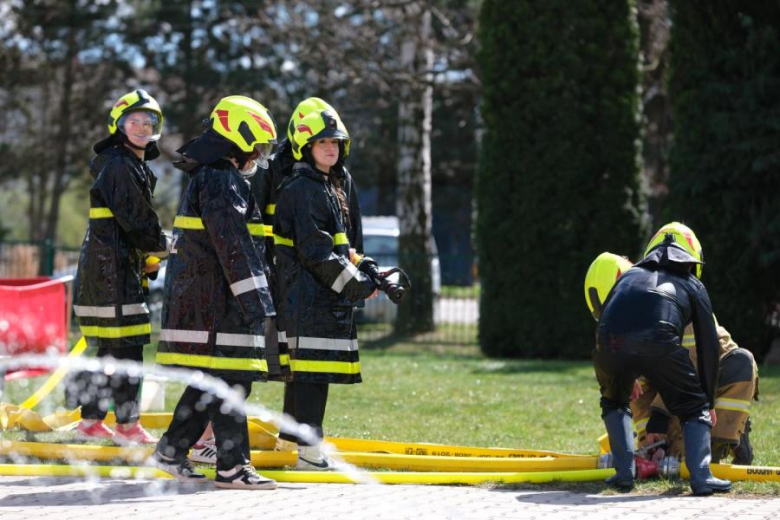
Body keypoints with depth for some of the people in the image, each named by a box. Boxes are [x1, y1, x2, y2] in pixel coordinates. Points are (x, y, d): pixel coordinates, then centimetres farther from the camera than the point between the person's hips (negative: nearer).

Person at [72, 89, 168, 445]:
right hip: (111, 266, -10)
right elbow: (135, 219, -15)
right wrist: (160, 249, -1)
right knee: (126, 347, -9)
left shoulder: (135, 166, 20)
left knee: (109, 348, 13)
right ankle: (128, 426, -6)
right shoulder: (119, 166, -12)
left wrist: (146, 257, 13)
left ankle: (90, 421, 19)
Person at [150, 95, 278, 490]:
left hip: (194, 294, 10)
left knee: (210, 379, 15)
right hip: (218, 298, -10)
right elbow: (233, 248, -20)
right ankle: (233, 466, -7)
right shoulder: (223, 181, -14)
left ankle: (171, 450, 19)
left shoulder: (204, 177, 20)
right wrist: (255, 301, -20)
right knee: (230, 381, -8)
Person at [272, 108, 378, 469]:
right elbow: (315, 251, -18)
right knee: (313, 369, -11)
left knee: (306, 369, 15)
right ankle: (309, 450, -12)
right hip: (307, 293, -10)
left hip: (327, 294, 10)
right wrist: (357, 285, -14)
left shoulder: (330, 188, 20)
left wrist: (368, 274, 17)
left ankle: (292, 436, 24)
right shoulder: (301, 188, -12)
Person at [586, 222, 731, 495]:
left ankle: (624, 472, 19)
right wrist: (709, 403, 39)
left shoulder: (629, 275, 38)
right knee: (694, 407, 18)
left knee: (613, 401, 31)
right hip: (660, 344, -2)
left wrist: (626, 379, 47)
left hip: (611, 343, 2)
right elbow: (708, 346, 30)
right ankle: (701, 477, 4)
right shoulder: (693, 286, 32)